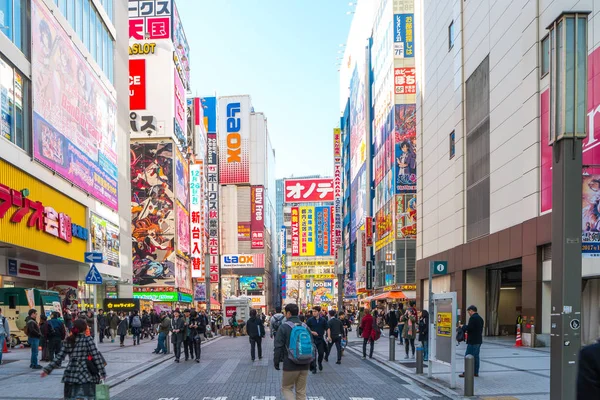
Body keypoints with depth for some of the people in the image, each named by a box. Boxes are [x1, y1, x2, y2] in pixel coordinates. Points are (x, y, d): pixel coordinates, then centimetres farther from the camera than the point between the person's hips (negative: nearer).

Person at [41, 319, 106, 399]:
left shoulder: (69, 341, 9)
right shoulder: (88, 339, -3)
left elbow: (59, 357, 6)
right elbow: (96, 356, -7)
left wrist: (48, 369, 14)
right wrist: (102, 373, -3)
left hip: (70, 375, 5)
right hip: (85, 376, -5)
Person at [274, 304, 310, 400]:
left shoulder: (284, 327, -9)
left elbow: (278, 347, -10)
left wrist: (276, 362, 2)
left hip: (290, 365, -5)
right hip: (304, 365, 5)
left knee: (286, 388, 10)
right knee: (301, 391, 13)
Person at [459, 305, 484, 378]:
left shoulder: (472, 318, -15)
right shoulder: (480, 318, 15)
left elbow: (469, 328, -22)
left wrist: (463, 327, -4)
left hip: (473, 341, -10)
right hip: (478, 340, 10)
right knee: (476, 356, 13)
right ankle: (476, 372, 15)